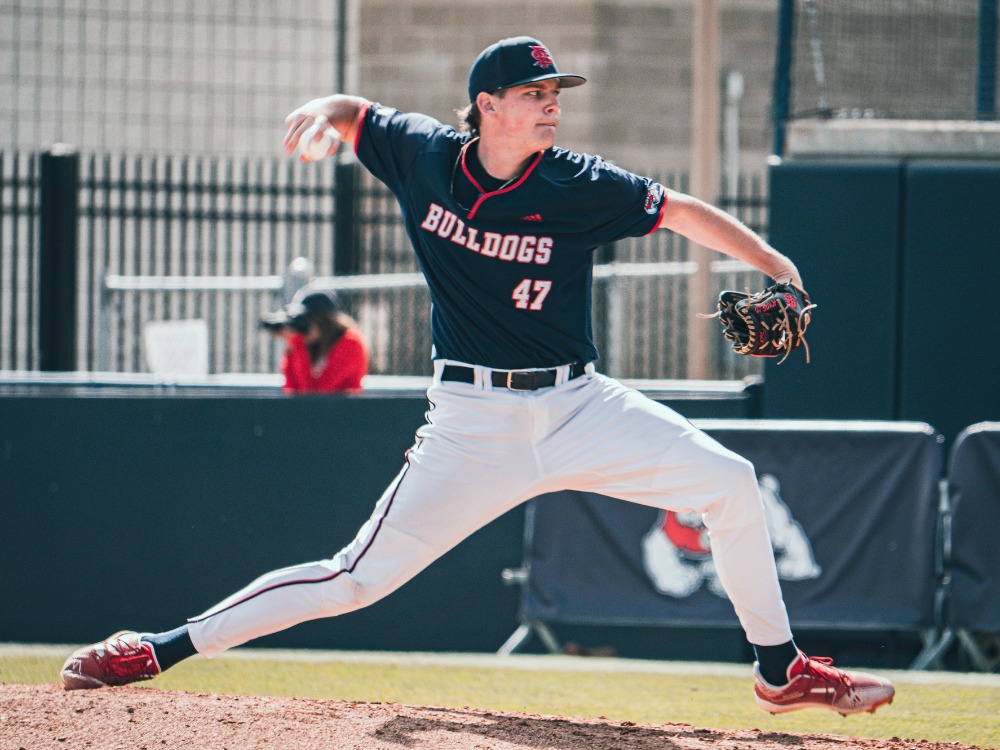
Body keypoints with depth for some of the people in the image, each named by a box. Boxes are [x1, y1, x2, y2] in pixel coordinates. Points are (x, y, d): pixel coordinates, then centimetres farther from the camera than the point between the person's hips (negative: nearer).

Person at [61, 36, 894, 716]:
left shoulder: (579, 186, -6)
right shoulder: (424, 156, -2)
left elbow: (683, 213, 1)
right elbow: (352, 113, 14)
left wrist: (775, 267, -10)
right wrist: (323, 111, -11)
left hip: (577, 406, 1)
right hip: (473, 425, -1)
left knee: (729, 481, -12)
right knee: (358, 576, -8)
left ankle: (781, 671, 3)